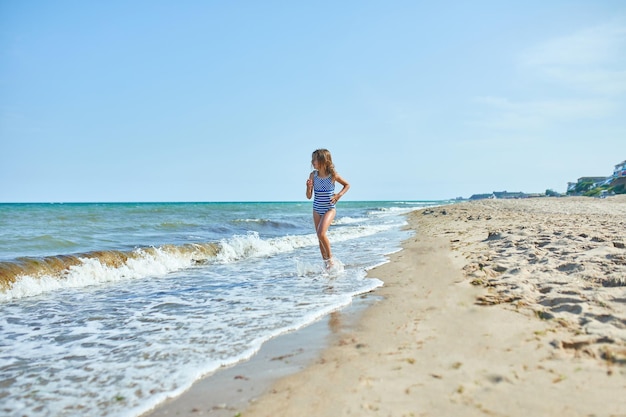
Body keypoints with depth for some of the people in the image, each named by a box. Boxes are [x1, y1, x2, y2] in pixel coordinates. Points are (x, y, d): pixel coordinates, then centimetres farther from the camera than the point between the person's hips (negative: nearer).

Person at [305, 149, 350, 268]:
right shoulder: (313, 175, -3)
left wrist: (338, 195, -5)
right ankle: (326, 262, 21)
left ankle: (330, 257, 0)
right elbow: (309, 197, 0)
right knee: (320, 237, 8)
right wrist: (309, 187, -19)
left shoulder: (333, 175, -10)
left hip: (329, 209, -4)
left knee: (321, 233, -22)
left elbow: (347, 185, 8)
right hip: (317, 210, 4)